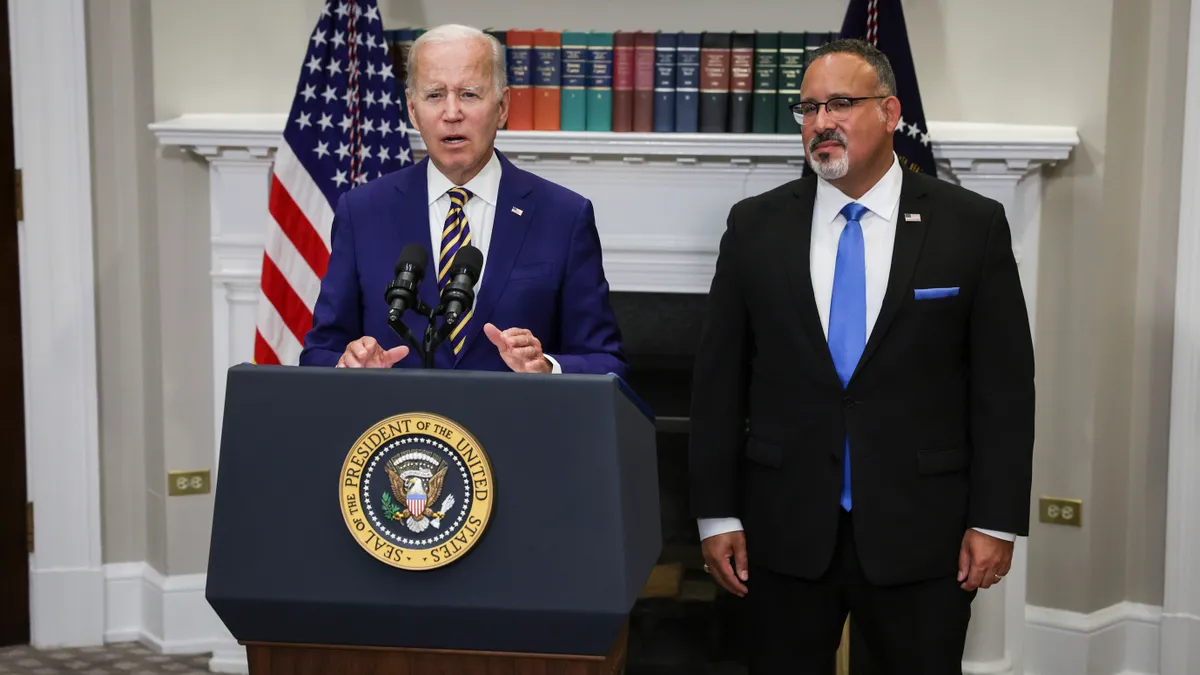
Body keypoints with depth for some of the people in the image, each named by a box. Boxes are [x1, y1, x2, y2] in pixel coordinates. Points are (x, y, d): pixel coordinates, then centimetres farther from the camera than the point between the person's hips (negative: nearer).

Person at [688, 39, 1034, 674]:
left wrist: (997, 521, -4)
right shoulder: (755, 225, 3)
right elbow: (719, 378, 3)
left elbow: (1004, 382, -1)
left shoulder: (972, 225, -2)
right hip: (784, 529, 2)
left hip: (920, 532, -1)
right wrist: (717, 515, 0)